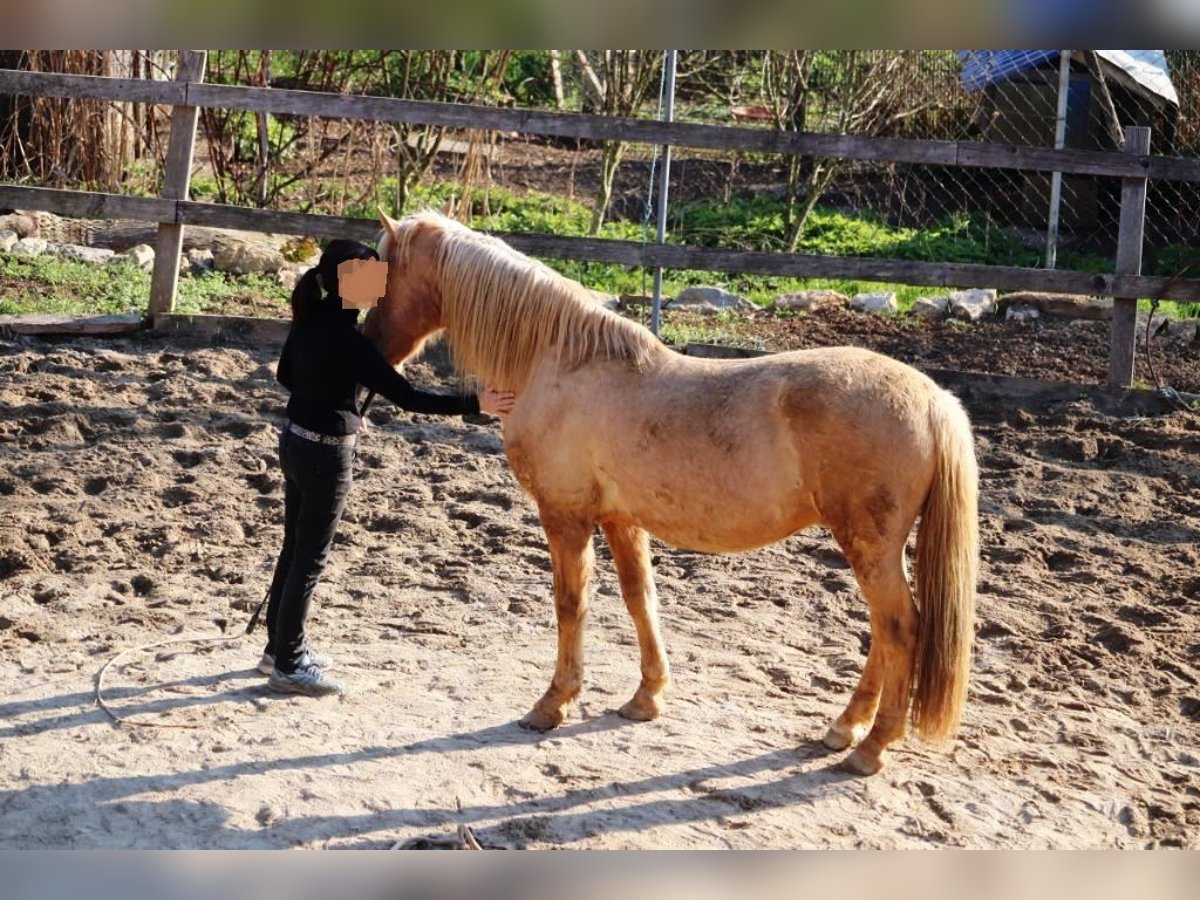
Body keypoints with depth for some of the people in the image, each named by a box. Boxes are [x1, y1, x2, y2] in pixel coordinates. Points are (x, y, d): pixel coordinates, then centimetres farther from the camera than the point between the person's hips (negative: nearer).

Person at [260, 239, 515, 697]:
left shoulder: (308, 320, 1)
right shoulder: (347, 339, -24)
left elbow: (286, 374, 17)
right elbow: (406, 397, -24)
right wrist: (476, 404, -22)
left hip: (295, 440, 9)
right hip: (326, 453, -9)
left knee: (295, 547, 19)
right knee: (310, 558, 2)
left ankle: (280, 646, 31)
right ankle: (288, 666, 10)